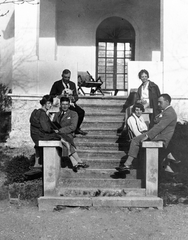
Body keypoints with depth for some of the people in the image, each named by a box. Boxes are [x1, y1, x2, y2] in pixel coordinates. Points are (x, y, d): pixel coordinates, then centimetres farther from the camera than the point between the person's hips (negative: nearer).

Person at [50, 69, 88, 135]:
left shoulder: (72, 84, 19)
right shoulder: (57, 84, 6)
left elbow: (76, 96, 16)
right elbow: (51, 96, 2)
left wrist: (73, 98, -8)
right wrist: (59, 96, -14)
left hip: (71, 103, 5)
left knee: (81, 112, -21)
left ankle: (77, 128, -3)